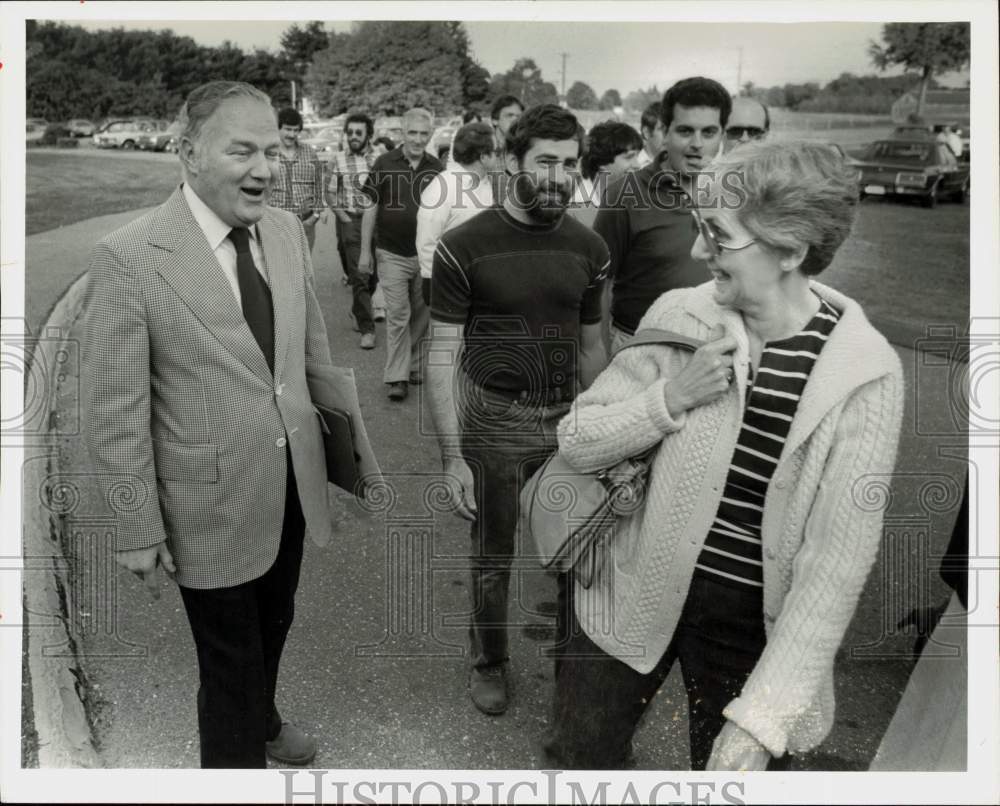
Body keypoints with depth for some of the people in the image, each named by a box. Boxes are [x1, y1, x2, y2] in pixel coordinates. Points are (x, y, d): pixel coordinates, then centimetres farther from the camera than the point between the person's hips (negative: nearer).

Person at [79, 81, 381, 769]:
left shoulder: (287, 230, -1)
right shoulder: (129, 257, -18)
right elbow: (115, 413, -14)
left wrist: (358, 446, 10)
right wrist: (137, 530, -11)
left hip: (293, 483, 6)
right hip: (213, 502, -6)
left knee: (274, 626, 26)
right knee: (230, 658, 12)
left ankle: (262, 720, 54)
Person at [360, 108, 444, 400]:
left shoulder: (437, 168, 3)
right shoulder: (384, 164, -3)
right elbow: (370, 208, 0)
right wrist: (365, 251, -2)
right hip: (392, 254, -2)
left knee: (420, 316, 10)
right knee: (398, 315, -5)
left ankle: (412, 365, 26)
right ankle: (397, 378, 0)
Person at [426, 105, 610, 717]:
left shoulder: (589, 249, 1)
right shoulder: (465, 247, -10)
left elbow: (591, 348, 11)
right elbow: (443, 356, -8)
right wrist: (452, 458, -11)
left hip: (567, 419, 3)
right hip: (493, 421, -3)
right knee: (493, 558, 12)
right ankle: (489, 662, 35)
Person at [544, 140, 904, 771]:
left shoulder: (866, 373, -17)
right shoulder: (679, 316, -10)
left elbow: (839, 559, -18)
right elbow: (578, 442, -4)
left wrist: (761, 719, -21)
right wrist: (670, 397, -23)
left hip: (754, 624, -2)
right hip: (634, 595, 3)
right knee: (578, 758, 17)